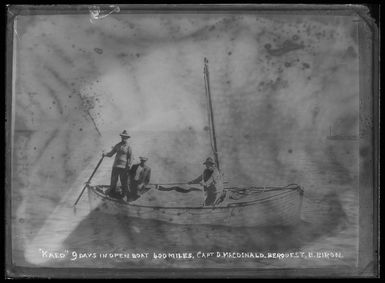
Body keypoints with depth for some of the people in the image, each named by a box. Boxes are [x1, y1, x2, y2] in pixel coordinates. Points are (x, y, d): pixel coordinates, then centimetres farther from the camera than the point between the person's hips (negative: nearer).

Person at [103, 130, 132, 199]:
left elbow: (130, 157, -2)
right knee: (113, 180, 3)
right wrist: (105, 154, -2)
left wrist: (128, 166, -9)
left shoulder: (128, 147, 0)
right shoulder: (117, 145, 12)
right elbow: (111, 153, 16)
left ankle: (124, 194, 12)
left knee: (124, 181, -1)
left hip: (123, 166, -4)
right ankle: (112, 191, 15)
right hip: (116, 165, 4)